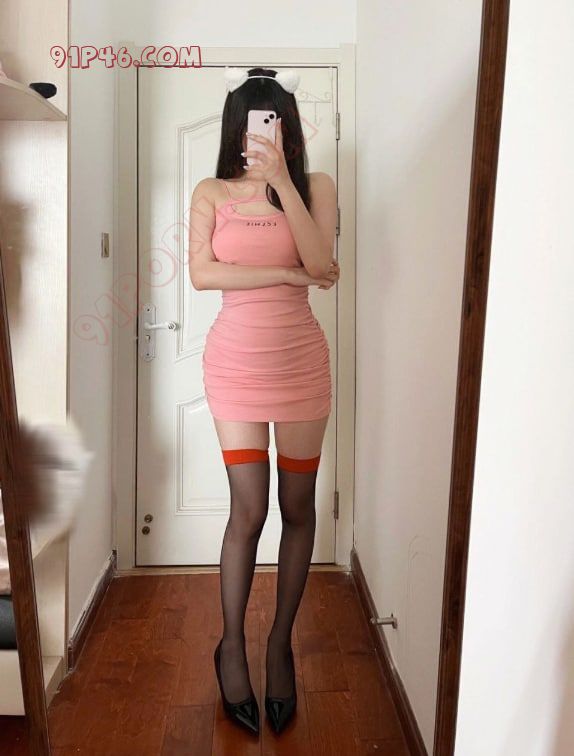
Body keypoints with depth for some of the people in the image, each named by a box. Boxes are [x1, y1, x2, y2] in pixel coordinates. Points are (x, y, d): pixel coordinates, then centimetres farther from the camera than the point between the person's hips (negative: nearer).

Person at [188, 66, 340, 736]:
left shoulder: (316, 187, 2)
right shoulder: (211, 194, 3)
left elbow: (321, 262, -14)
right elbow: (202, 273, -10)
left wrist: (282, 179, -18)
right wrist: (290, 274, -13)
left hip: (301, 360, 1)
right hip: (236, 361, -1)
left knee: (298, 508, 7)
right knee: (249, 510, -1)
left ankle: (280, 643, 27)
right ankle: (232, 647, 21)